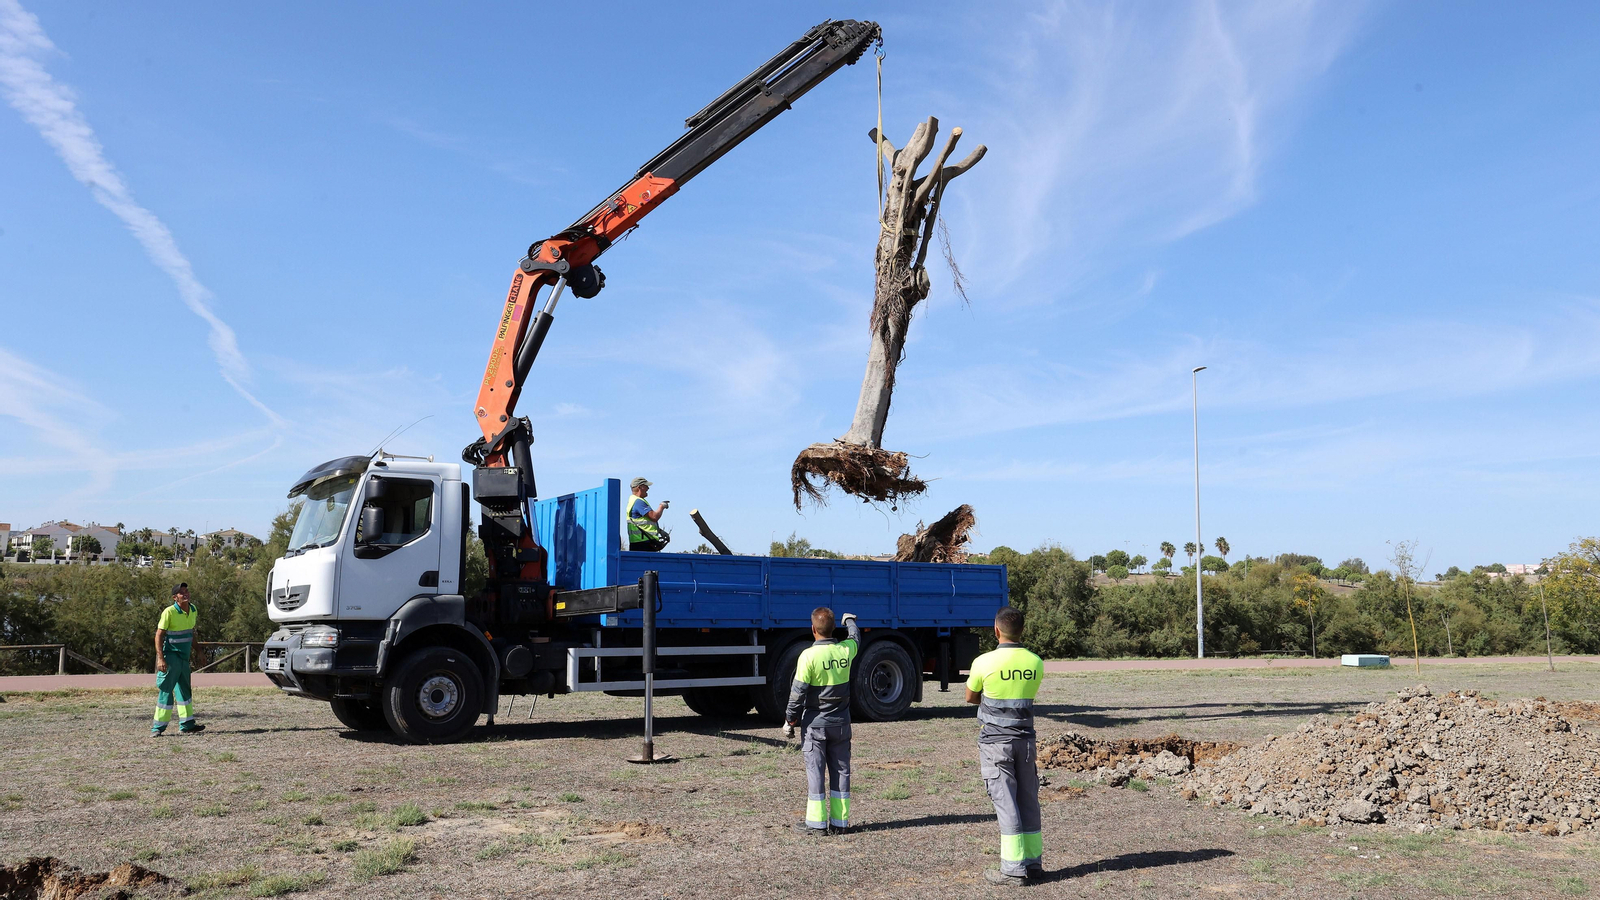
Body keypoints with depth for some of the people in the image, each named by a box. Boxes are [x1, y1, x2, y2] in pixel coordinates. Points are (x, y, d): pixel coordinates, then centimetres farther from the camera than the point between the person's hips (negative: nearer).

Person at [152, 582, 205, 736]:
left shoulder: (193, 610, 6)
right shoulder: (169, 612, -16)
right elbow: (159, 635, -16)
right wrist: (160, 658, -22)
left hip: (184, 657, 8)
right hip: (171, 656, -8)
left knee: (184, 690, 12)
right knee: (166, 690, -6)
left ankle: (186, 725, 19)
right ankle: (158, 727, 0)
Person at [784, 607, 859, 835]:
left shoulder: (808, 655, -16)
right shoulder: (846, 650, -2)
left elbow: (798, 692, -14)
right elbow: (856, 638, 23)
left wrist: (790, 721, -3)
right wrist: (850, 620, 44)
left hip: (815, 722, -4)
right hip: (841, 722, 4)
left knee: (815, 771, 2)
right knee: (841, 769, 9)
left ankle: (816, 823, 5)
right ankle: (840, 822, 14)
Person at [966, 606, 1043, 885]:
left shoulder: (984, 662, -12)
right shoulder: (1035, 663, 1)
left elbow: (970, 697, 3)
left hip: (995, 742, -4)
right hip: (1026, 739, 4)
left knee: (1005, 802, -2)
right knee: (1029, 801, 11)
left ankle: (1014, 869, 0)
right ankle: (1033, 863, 18)